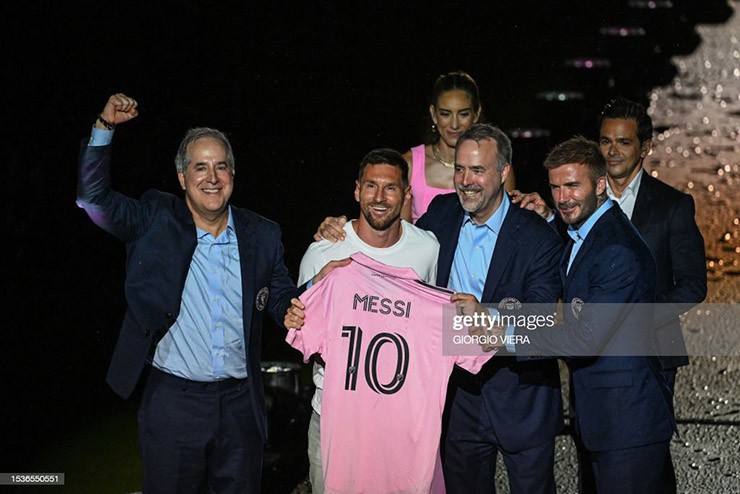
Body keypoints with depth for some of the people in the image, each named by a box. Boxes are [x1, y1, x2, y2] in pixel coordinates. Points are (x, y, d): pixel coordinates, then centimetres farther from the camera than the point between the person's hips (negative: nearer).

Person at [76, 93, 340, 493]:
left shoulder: (262, 236, 5)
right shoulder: (154, 222, -1)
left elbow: (284, 305, 11)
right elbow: (93, 197, -7)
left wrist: (319, 282, -9)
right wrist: (105, 128, -15)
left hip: (240, 404, 2)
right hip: (172, 401, -2)